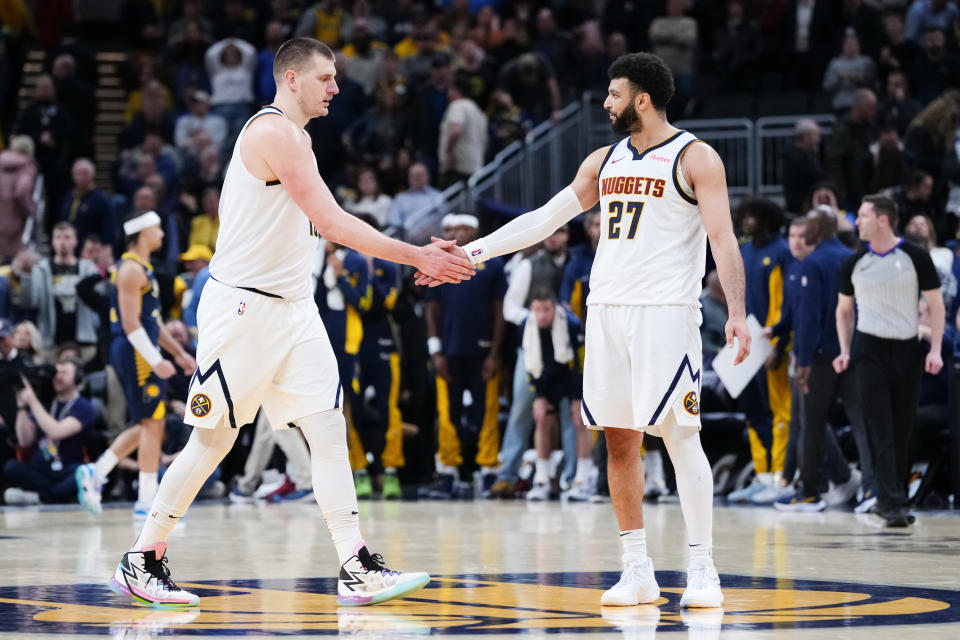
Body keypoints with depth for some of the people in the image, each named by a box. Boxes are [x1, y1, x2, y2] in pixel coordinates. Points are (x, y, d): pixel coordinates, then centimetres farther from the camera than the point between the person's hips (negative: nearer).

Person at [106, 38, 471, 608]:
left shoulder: (296, 138, 15)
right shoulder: (274, 132, -17)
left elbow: (327, 224, 19)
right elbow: (332, 223, -24)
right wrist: (418, 258, -23)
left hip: (292, 307, 9)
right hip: (242, 306, -9)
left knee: (328, 428, -1)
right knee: (215, 438, -2)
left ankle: (357, 570, -4)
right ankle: (141, 561, 10)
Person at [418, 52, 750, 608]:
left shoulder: (695, 158, -3)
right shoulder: (605, 161, 16)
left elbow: (723, 239, -10)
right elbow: (545, 219, 18)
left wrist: (737, 312, -22)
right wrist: (471, 252, 13)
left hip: (665, 311, -6)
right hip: (607, 308, 6)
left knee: (680, 436, -10)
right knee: (620, 438, 4)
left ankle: (702, 568, -6)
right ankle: (638, 570, 10)